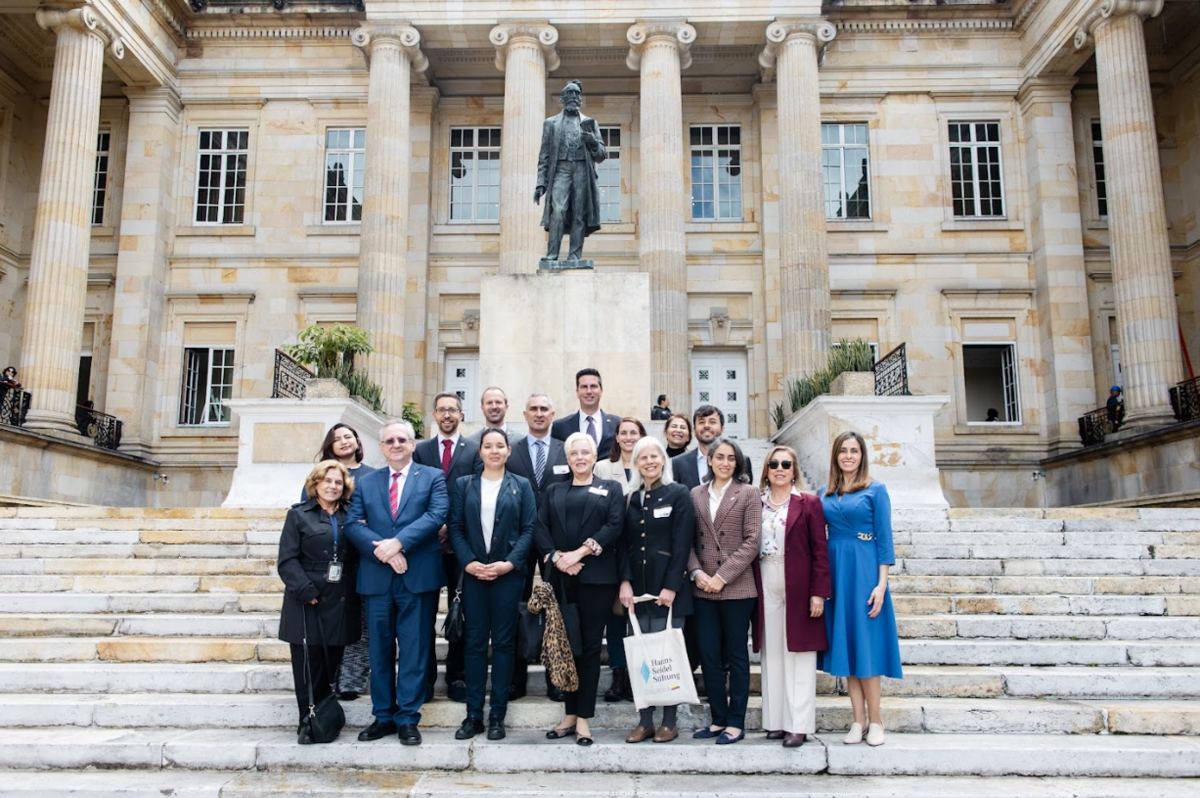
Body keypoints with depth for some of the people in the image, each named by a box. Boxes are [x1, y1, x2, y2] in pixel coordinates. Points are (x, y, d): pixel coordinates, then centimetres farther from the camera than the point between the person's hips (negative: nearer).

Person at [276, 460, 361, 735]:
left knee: (331, 667, 7)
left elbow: (357, 558, 14)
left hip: (340, 605, 3)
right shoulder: (299, 515, 3)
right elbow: (287, 560, -4)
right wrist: (306, 591, -14)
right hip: (308, 604, -3)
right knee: (308, 667, 0)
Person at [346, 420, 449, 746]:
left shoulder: (433, 477, 5)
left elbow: (437, 515, -10)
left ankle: (408, 718, 10)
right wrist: (381, 550, -15)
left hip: (417, 576, -3)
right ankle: (383, 716, 21)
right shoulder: (366, 482, 13)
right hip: (376, 577, 3)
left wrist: (398, 542, -19)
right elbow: (353, 524, 2)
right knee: (380, 650, 10)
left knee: (414, 649, 1)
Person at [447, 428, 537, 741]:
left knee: (503, 643, 4)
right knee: (475, 642, 5)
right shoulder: (464, 485, 9)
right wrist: (468, 562, -10)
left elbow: (529, 529, 0)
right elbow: (455, 528, 4)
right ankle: (473, 714, 12)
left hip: (508, 573, -1)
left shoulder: (521, 486, 6)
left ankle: (497, 715, 12)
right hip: (473, 573, 1)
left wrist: (510, 563, -12)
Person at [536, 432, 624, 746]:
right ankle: (570, 715, 15)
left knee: (589, 646, 0)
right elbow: (540, 529, 6)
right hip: (560, 578, 3)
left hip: (596, 577, -2)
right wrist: (556, 557, -11)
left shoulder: (610, 489, 9)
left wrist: (580, 552, -14)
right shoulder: (553, 491, 17)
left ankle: (583, 718, 7)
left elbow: (614, 526, -5)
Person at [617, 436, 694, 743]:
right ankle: (645, 721, 13)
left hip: (668, 588, -4)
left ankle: (669, 721, 12)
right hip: (637, 589, 4)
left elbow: (682, 544, -7)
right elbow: (624, 543, 9)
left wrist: (671, 587, -13)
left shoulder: (678, 495, -1)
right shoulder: (631, 498, 12)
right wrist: (625, 581, -4)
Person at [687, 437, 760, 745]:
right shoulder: (696, 494, 9)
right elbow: (688, 540, 8)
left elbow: (752, 541, -7)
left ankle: (735, 723, 14)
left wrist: (723, 576, -12)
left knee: (736, 656, 5)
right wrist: (697, 572, -8)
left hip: (736, 588, -3)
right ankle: (718, 719, 19)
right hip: (703, 589, 3)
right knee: (708, 655, 6)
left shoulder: (748, 494, 0)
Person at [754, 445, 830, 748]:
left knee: (799, 656, 1)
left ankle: (799, 725, 7)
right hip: (766, 589, 3)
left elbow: (820, 551, -2)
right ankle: (776, 720, 16)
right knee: (772, 655, 7)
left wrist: (818, 593, -9)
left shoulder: (809, 504, 1)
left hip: (798, 588, -3)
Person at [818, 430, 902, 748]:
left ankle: (874, 718, 11)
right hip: (834, 570, 4)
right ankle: (858, 718, 15)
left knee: (865, 641, -1)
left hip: (864, 570, -4)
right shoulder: (824, 493, 10)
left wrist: (882, 584, -12)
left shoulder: (875, 490, -1)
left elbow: (884, 539, -5)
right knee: (844, 642, 6)